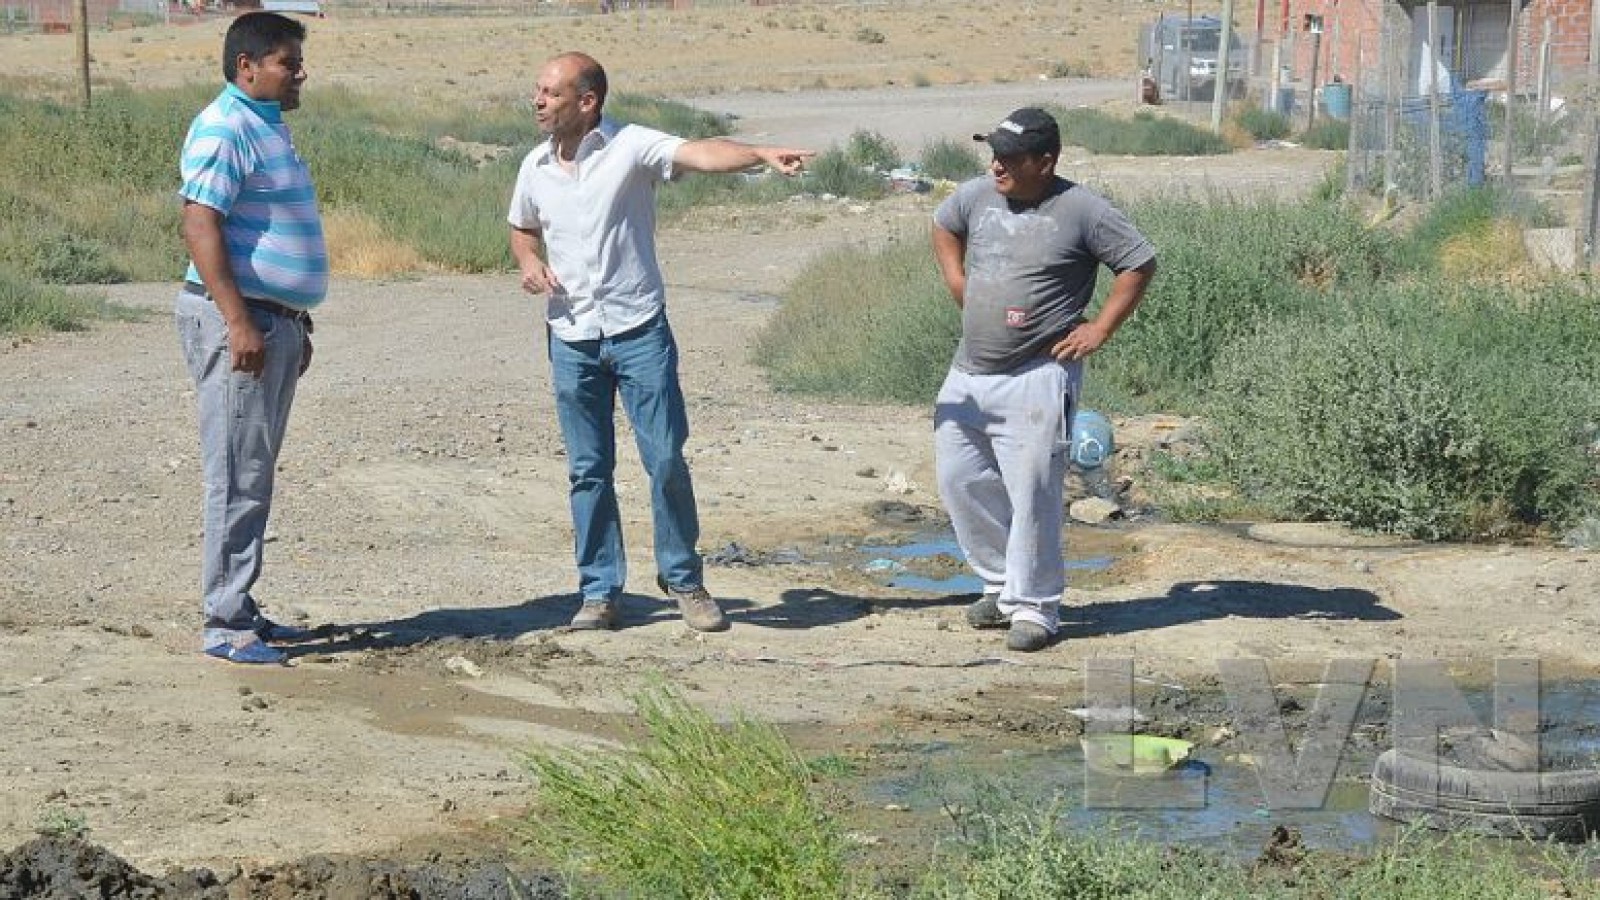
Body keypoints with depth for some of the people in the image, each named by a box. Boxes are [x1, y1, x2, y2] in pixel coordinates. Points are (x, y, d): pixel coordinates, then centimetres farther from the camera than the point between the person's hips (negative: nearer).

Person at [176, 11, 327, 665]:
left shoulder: (269, 128, 18)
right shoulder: (224, 129, -13)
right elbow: (200, 226, -21)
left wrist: (296, 324, 25)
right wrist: (239, 323, -25)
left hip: (274, 320, 10)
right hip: (236, 320, -10)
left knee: (255, 477, 13)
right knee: (237, 477, -9)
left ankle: (239, 609, 19)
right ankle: (224, 624, -6)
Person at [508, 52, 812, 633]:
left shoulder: (631, 147, -9)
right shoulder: (535, 168, 6)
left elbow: (700, 153, -26)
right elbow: (522, 229, 25)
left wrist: (764, 154, -44)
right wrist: (530, 262, 2)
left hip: (638, 331, -4)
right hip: (571, 339, 4)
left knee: (666, 459, -3)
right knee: (588, 471, 7)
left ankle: (683, 579, 13)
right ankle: (599, 592, 16)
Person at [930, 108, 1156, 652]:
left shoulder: (1081, 212, -12)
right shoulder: (977, 196, 4)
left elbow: (1140, 264, -5)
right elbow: (943, 227, 26)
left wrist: (1101, 330, -7)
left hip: (1037, 378, -6)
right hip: (968, 372, 6)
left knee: (1032, 494, -7)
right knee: (960, 479, 9)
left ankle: (1034, 606, 4)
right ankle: (1001, 583, 25)